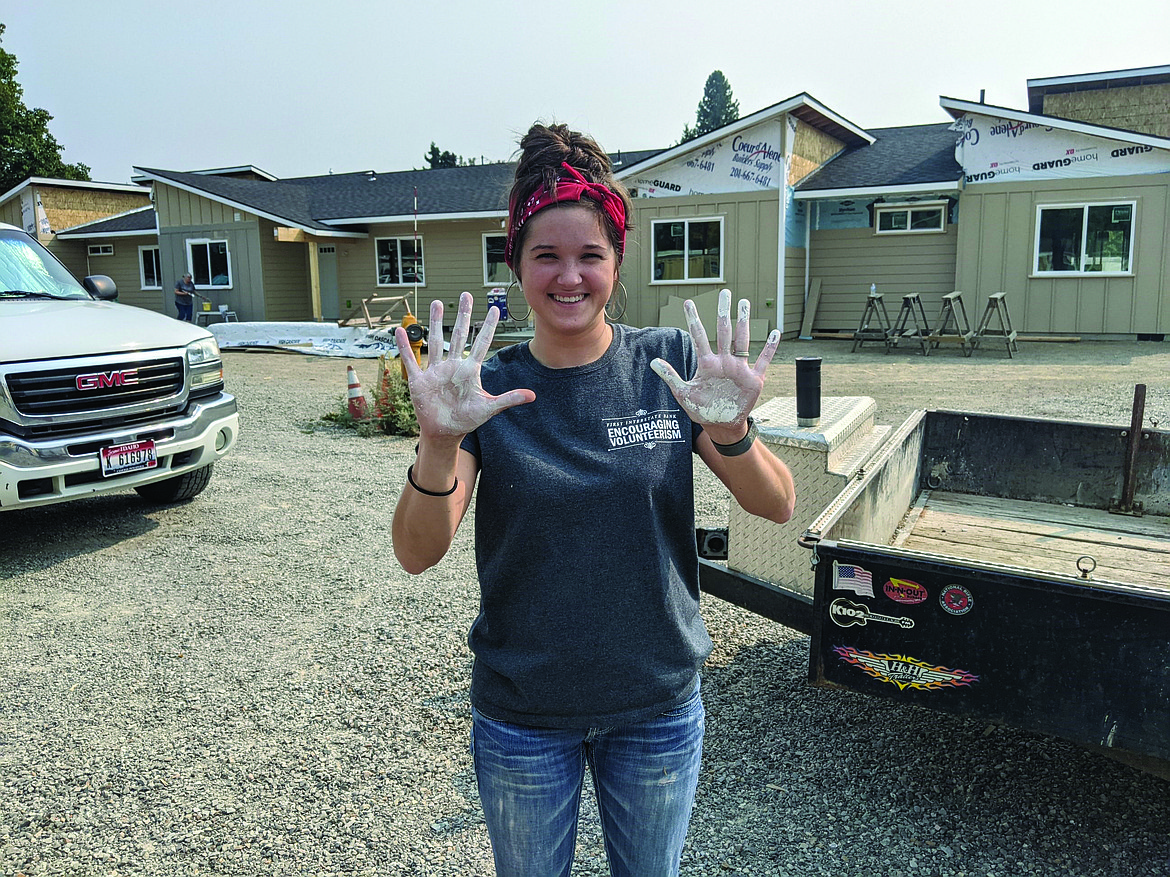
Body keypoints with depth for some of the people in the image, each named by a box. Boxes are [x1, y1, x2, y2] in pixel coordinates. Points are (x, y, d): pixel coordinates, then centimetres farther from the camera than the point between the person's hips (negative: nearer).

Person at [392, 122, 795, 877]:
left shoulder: (670, 364, -9)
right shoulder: (488, 390, -10)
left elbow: (777, 507, -11)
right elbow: (417, 554, -17)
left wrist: (729, 432, -31)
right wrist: (439, 443, -35)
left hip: (659, 706, 1)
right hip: (522, 715, 0)